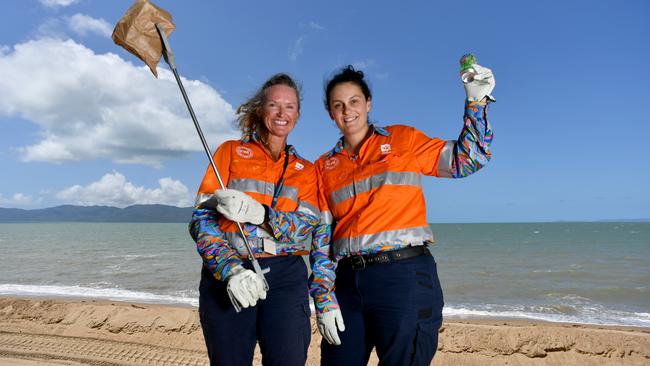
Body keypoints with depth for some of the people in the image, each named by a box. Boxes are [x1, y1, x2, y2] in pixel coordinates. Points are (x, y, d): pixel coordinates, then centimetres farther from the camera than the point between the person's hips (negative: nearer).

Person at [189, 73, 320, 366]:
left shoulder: (305, 170, 15)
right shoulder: (231, 152, 9)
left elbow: (306, 228, -1)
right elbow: (202, 218, -1)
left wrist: (260, 214, -20)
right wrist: (231, 269, -17)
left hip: (286, 276, 1)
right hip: (225, 275, -1)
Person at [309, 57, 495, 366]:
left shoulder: (402, 139, 7)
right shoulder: (324, 167, 11)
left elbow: (465, 160, 3)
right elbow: (320, 240, 7)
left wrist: (476, 101, -5)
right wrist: (324, 300, 1)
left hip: (404, 274, -3)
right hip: (348, 280, 3)